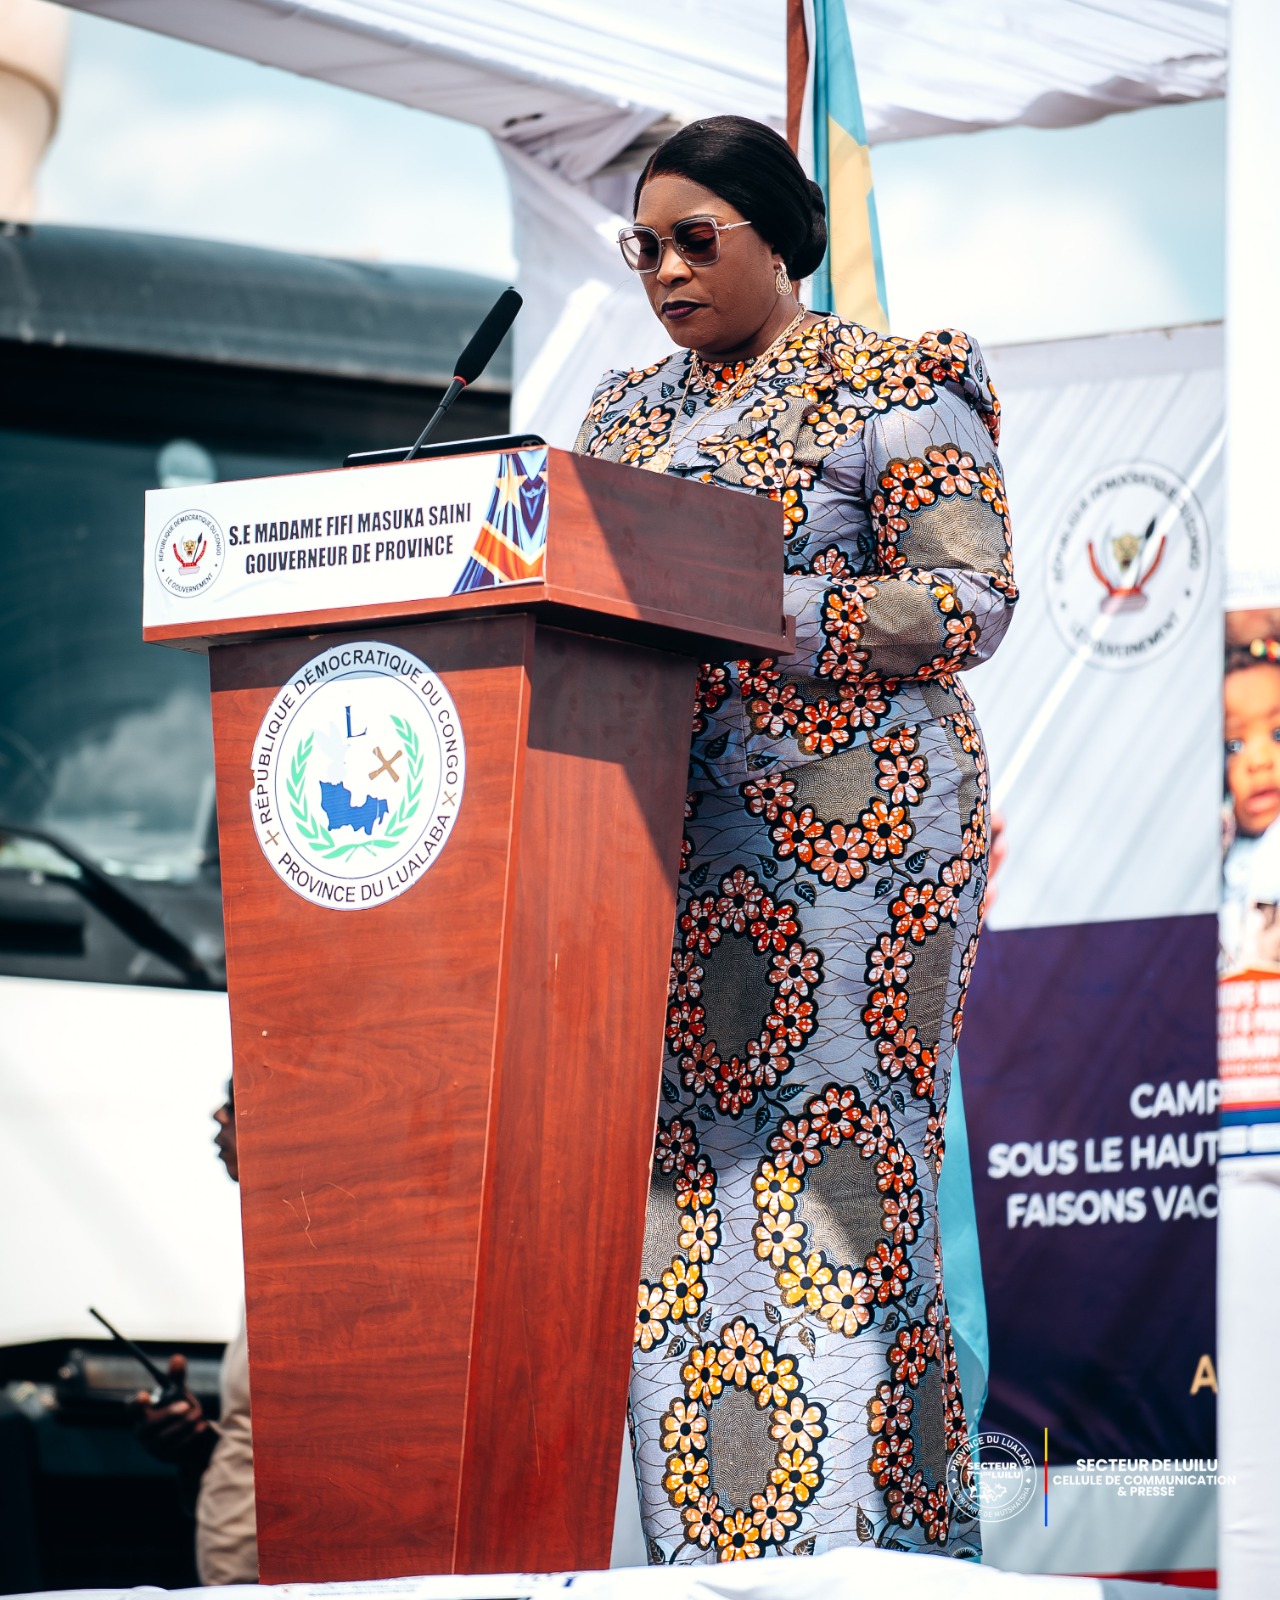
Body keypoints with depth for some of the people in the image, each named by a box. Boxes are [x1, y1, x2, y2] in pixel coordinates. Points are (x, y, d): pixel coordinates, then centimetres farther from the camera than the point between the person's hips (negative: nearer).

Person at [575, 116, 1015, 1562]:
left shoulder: (896, 390, 1)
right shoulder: (627, 410, 20)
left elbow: (969, 601, -8)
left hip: (846, 828, -6)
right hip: (663, 833, 6)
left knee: (830, 1157, -11)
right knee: (672, 1163, -2)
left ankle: (854, 1545, -10)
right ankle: (707, 1555, -1)